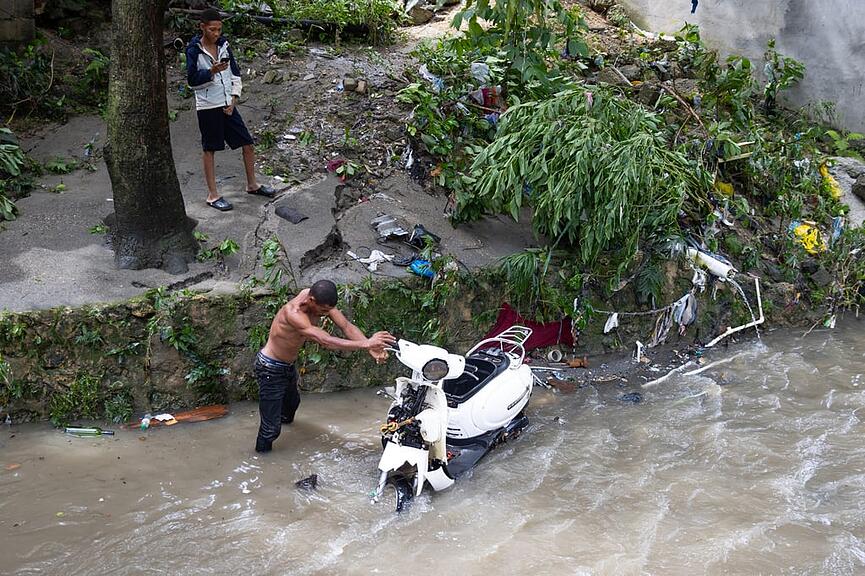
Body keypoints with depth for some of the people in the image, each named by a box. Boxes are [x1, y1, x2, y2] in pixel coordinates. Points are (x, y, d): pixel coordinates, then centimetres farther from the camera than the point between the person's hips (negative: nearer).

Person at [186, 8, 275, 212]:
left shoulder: (224, 45, 5)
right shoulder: (194, 50, -9)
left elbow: (235, 74, 8)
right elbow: (192, 80, -12)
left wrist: (233, 99, -1)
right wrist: (212, 71, -25)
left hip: (228, 105, 5)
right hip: (208, 107, -5)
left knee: (248, 144, 7)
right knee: (209, 150, 4)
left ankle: (252, 185, 25)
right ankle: (213, 195, 12)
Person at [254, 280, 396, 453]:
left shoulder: (321, 300, -17)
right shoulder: (293, 313, -39)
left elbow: (346, 326, -21)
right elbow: (326, 341, -46)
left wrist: (371, 347, -37)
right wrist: (366, 343, -49)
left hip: (288, 365, 9)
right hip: (270, 369, -9)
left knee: (292, 399, 36)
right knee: (271, 428, -8)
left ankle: (286, 418, 68)